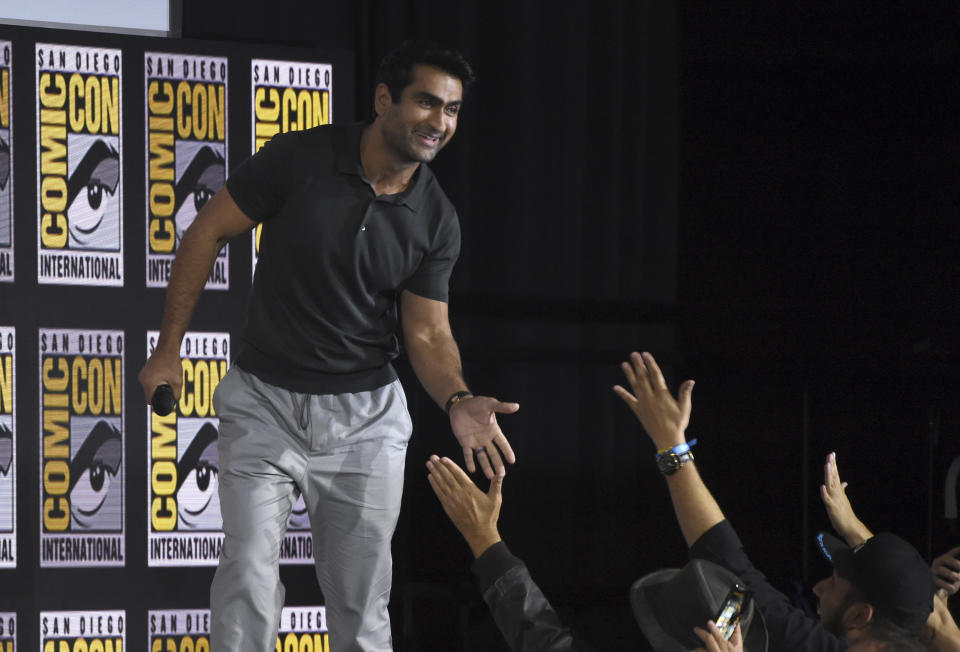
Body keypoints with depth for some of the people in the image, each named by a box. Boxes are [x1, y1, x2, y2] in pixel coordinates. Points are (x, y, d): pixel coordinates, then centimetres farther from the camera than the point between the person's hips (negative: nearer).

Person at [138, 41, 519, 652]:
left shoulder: (437, 221, -3)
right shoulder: (300, 159, -12)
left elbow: (428, 334, -1)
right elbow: (208, 233, -3)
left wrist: (458, 401, -23)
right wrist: (169, 349, -3)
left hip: (367, 416, 2)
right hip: (266, 402, -2)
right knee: (248, 584, -13)